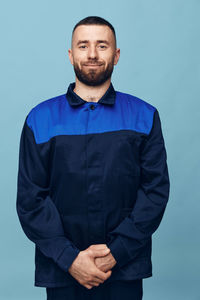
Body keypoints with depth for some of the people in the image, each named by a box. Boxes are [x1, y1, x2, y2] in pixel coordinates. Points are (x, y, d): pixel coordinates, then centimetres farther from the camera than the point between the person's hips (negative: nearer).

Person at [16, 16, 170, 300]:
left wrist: (116, 251, -12)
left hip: (125, 269, 0)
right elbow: (30, 198, -2)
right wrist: (70, 258, -11)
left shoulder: (144, 116, 4)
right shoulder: (40, 119, 3)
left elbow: (157, 189, -2)